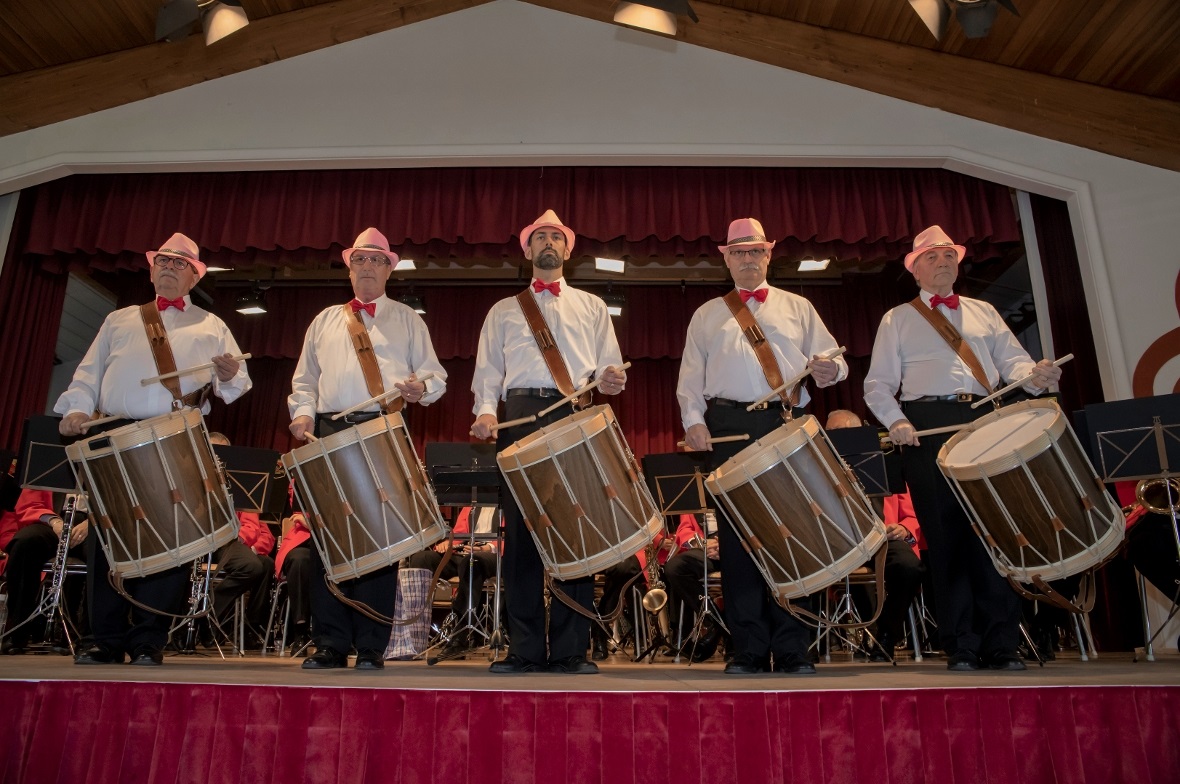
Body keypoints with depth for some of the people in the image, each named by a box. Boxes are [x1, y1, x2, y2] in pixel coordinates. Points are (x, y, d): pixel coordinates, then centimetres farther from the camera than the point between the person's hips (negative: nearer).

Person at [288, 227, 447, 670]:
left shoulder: (407, 320, 16)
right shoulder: (325, 321, 23)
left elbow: (435, 374, 8)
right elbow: (305, 379, 22)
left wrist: (420, 388, -14)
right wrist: (303, 412, 3)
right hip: (329, 432, 3)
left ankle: (371, 647, 2)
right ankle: (330, 644, 8)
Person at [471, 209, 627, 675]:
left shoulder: (592, 307, 24)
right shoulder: (504, 310, 24)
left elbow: (610, 366, 15)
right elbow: (488, 370, 15)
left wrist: (611, 379, -8)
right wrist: (486, 409, -4)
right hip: (520, 416, 1)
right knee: (520, 531, -5)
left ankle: (571, 650, -2)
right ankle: (525, 650, 1)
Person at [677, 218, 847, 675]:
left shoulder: (797, 308, 20)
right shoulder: (707, 315, 21)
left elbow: (829, 356, 13)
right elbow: (691, 377, 13)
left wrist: (830, 369, -11)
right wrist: (693, 420, -3)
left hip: (786, 424, 0)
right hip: (728, 426, 0)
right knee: (735, 535, -3)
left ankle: (792, 650, 3)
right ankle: (749, 650, 4)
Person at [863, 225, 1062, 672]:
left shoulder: (983, 312, 24)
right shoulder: (898, 319, 15)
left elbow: (1012, 361, 13)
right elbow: (878, 384, 7)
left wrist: (1036, 376, -10)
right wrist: (895, 420, -11)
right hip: (928, 427, -2)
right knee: (946, 534, -3)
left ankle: (1001, 643, 5)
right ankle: (960, 646, 4)